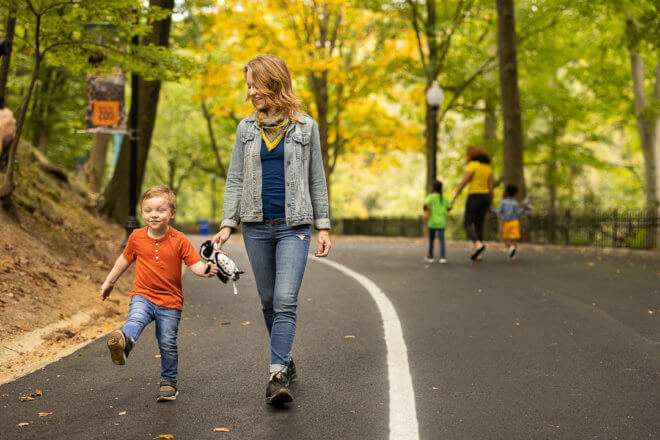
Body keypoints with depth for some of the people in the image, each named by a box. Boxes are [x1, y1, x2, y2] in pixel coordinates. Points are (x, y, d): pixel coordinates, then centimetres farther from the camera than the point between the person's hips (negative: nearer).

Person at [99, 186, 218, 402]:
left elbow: (194, 263, -7)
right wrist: (109, 281, 25)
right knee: (135, 319, -32)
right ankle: (124, 341, -63)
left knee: (168, 344, 1)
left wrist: (205, 269, -30)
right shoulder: (136, 237, 1)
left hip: (170, 301, -1)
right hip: (143, 296, 1)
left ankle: (168, 382, 20)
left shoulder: (179, 240, -6)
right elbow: (125, 259, 17)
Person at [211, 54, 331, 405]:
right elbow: (235, 179, 10)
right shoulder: (246, 128, 9)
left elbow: (316, 179, 7)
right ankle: (285, 360, 27)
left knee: (285, 300, -14)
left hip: (294, 226, -3)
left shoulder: (305, 127, 3)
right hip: (256, 225, 3)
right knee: (268, 301, 10)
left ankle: (277, 376, -15)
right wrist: (228, 223, 1)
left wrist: (323, 226, 3)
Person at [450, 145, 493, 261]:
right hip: (485, 197, 7)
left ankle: (478, 245, -27)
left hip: (474, 197, -7)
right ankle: (478, 254, 6)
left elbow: (463, 182, -14)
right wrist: (490, 204, 16)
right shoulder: (488, 168, 11)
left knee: (468, 225, -2)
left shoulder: (472, 165, -9)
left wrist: (454, 197, -11)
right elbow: (491, 187, 11)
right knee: (478, 226, 11)